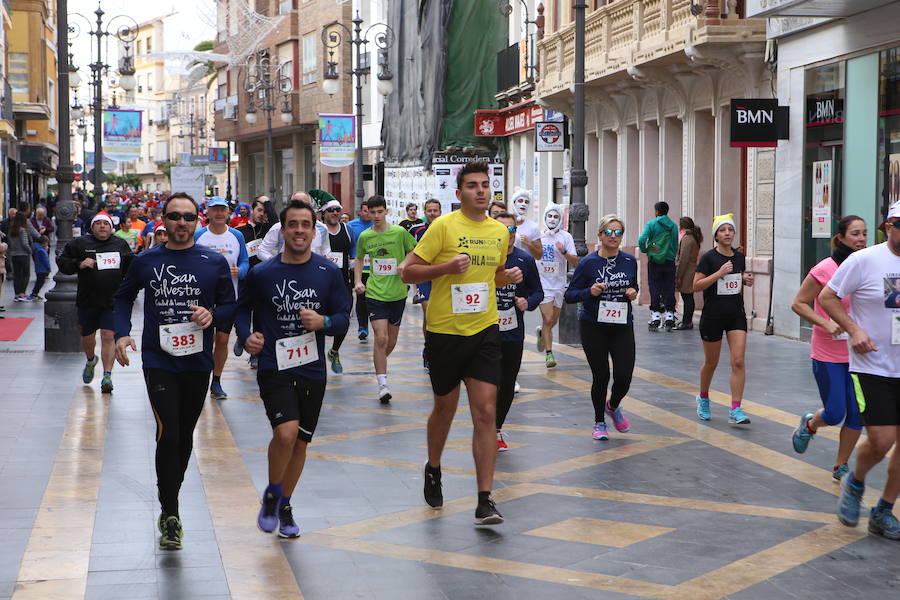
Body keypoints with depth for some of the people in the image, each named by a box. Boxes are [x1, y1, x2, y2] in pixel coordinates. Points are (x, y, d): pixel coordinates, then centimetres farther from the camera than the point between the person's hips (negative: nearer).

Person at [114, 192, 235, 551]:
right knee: (168, 435, -13)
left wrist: (213, 314, -13)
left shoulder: (215, 263, 2)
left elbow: (231, 306, 9)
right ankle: (170, 515, -4)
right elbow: (124, 296, 17)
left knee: (185, 436, 14)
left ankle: (170, 502, 33)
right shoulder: (146, 262, 2)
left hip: (198, 363, 2)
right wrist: (122, 333, 2)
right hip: (159, 362, -2)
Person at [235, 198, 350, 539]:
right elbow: (243, 308, 13)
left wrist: (323, 322, -17)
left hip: (313, 370, 3)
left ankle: (284, 505, 32)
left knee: (301, 442, 11)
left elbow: (343, 319, 4)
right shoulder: (261, 274, -2)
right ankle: (271, 494, 4)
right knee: (286, 432, -22)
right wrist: (246, 336, -5)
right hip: (274, 367, -3)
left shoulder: (329, 274, 1)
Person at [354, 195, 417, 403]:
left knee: (392, 341, 10)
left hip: (398, 294, 1)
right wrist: (358, 281, 4)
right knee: (381, 338, -13)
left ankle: (379, 364, 40)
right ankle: (382, 384, -8)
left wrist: (406, 264, -12)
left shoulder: (399, 232, -4)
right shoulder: (364, 236, 2)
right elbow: (359, 260, 18)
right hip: (375, 293, -1)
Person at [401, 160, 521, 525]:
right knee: (445, 408, 13)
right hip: (445, 331, -3)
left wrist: (508, 276, 3)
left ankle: (485, 502, -6)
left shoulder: (500, 231, 8)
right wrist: (447, 267, -23)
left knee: (486, 412, -7)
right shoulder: (444, 226, -9)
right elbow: (408, 272, -9)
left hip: (484, 331, 3)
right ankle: (433, 470, 42)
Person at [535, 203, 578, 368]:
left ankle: (541, 332, 45)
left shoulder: (565, 237, -2)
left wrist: (564, 252, -23)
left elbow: (575, 262, -8)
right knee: (548, 319, -12)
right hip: (543, 283, -1)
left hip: (559, 284, 1)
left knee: (554, 321, 13)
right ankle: (549, 353, -5)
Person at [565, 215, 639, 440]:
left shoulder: (629, 261, 2)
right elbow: (569, 295, -5)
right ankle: (599, 422, 24)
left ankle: (613, 406, 30)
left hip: (623, 326, 3)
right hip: (594, 327, -3)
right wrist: (590, 292, -22)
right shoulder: (588, 263, -8)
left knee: (624, 376, -5)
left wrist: (633, 292, -2)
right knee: (601, 376, 1)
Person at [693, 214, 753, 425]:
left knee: (738, 361, -9)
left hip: (736, 315, 4)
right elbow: (696, 285, -14)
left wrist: (746, 280, 0)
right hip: (712, 316, -4)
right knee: (711, 362, 11)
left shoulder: (740, 257, 7)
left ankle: (735, 411, -9)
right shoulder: (709, 258, -9)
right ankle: (703, 398, 38)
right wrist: (719, 273, -23)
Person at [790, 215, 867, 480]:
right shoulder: (825, 269, -13)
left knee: (857, 414, 3)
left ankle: (841, 466, 21)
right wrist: (826, 324, -20)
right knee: (835, 414, -3)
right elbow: (798, 304, -8)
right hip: (828, 354, -4)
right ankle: (808, 424, 32)